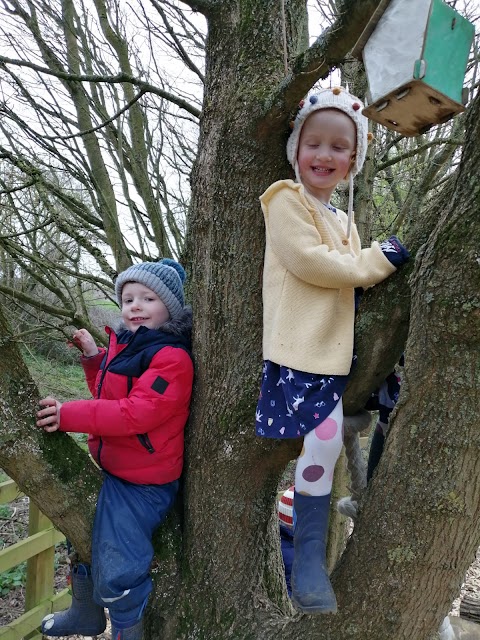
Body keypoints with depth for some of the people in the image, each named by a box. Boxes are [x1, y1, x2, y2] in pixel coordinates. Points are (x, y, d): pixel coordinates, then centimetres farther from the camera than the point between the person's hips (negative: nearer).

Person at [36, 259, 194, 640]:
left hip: (142, 484, -10)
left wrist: (70, 416, -27)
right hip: (112, 470, 10)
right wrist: (93, 357, 5)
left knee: (116, 573, -5)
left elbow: (137, 412, -31)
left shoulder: (171, 358, -23)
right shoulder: (125, 346, 6)